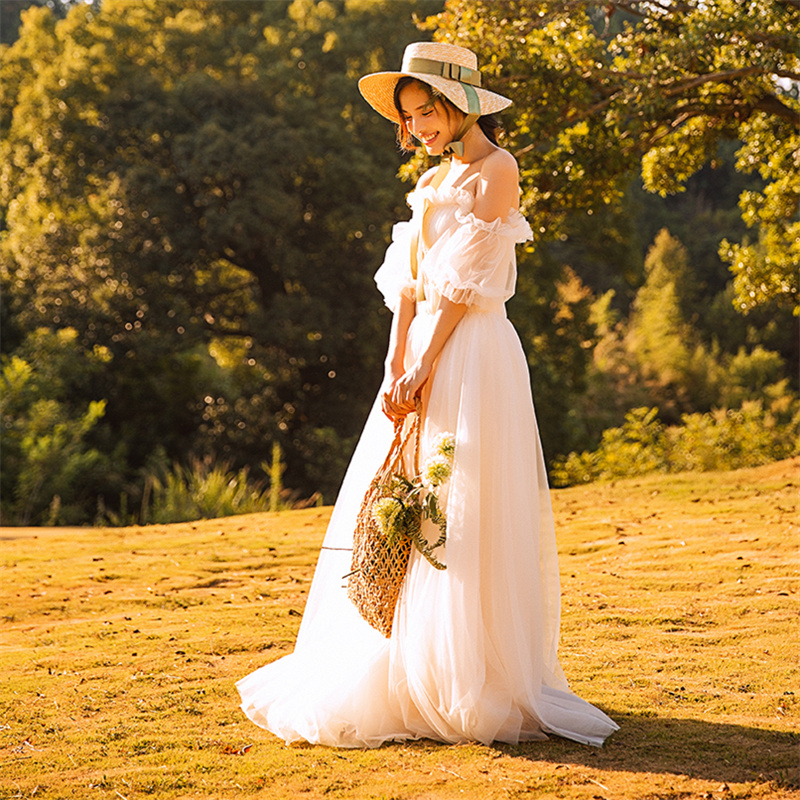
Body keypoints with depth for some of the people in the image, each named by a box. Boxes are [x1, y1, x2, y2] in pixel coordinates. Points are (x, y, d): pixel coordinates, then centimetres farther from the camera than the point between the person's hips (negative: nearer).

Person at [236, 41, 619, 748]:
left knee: (464, 523, -7)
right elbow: (410, 283, 9)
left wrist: (426, 368, -16)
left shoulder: (496, 171, -6)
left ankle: (466, 688, 0)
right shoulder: (433, 182, 17)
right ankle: (404, 676, 16)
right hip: (423, 354, 8)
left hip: (472, 354, -8)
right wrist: (397, 371, -2)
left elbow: (465, 283, -13)